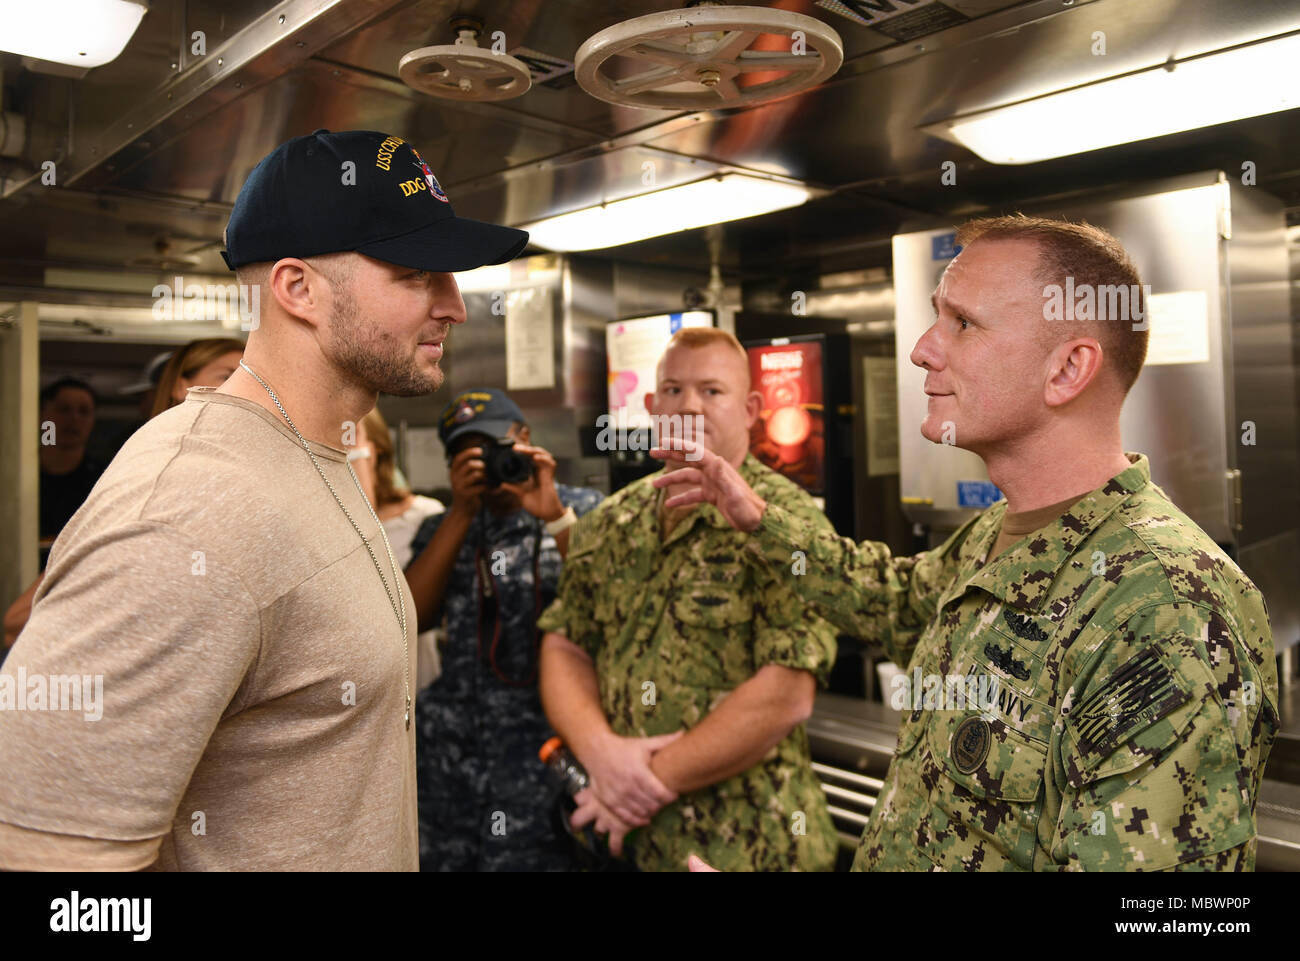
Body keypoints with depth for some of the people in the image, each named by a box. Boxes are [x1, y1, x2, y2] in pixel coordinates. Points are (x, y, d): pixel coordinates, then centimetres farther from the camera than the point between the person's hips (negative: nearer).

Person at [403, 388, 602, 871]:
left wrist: (554, 515, -17)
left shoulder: (583, 510, 4)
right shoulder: (443, 528, 14)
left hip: (548, 741, -3)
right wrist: (462, 513, -7)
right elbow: (413, 614, -1)